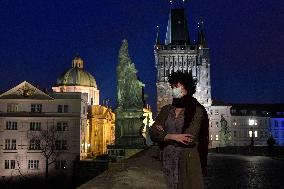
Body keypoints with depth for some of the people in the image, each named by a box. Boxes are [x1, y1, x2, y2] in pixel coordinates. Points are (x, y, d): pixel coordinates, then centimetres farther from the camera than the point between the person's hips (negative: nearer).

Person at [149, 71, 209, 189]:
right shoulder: (166, 110, 8)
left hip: (188, 161, -4)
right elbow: (153, 133, 0)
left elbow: (190, 138, -17)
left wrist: (164, 135, -6)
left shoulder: (196, 110, -6)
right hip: (168, 161, 4)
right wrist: (173, 137, -16)